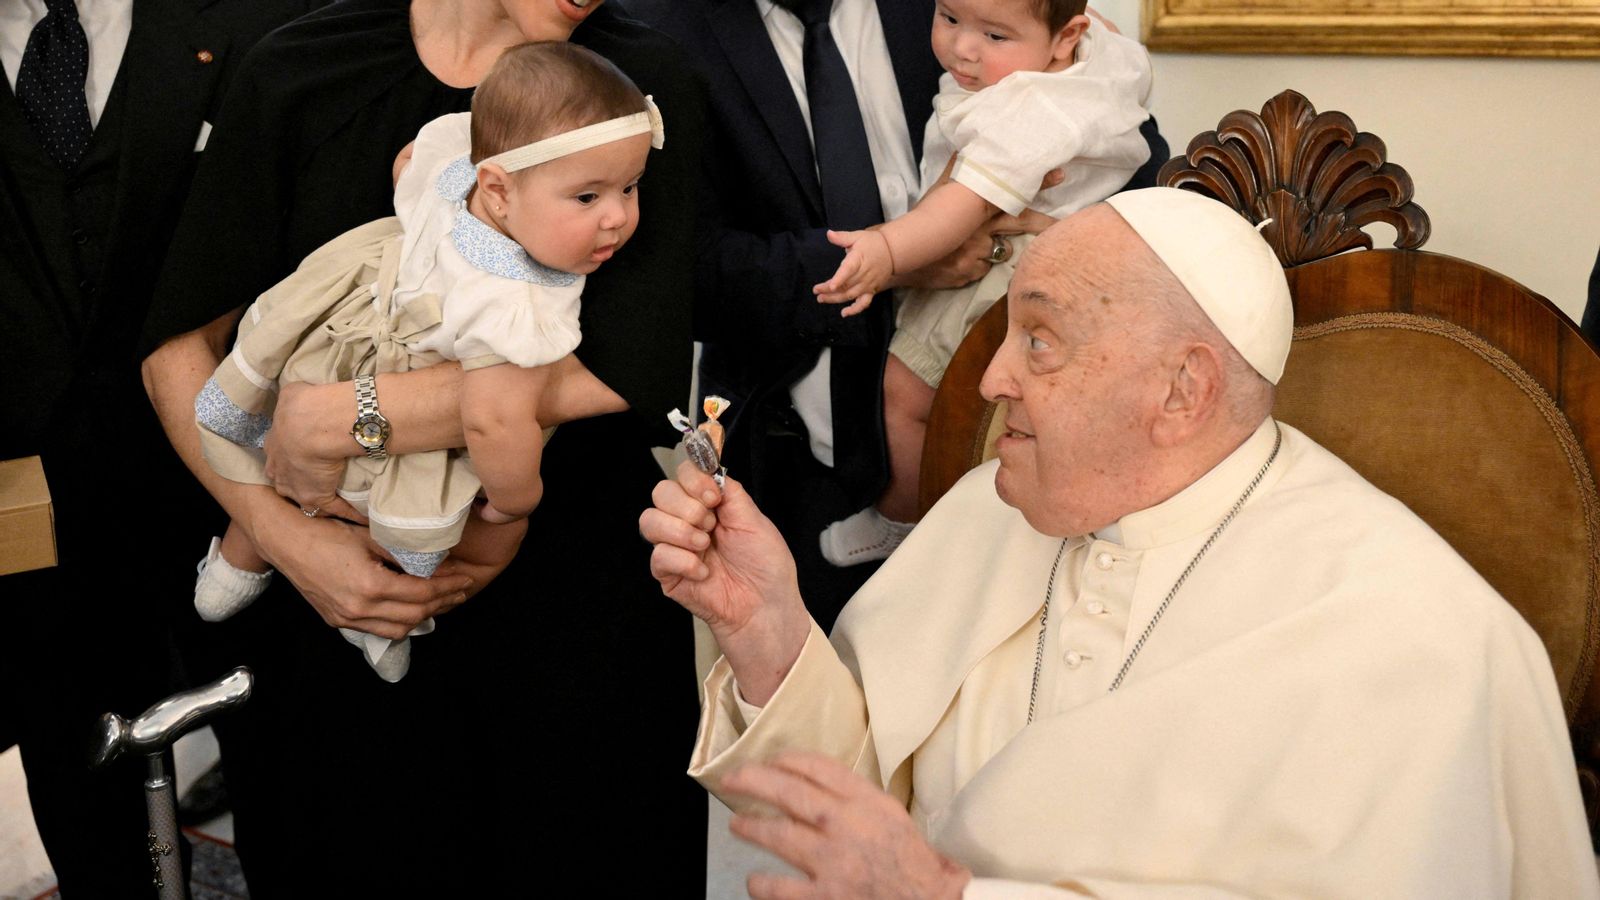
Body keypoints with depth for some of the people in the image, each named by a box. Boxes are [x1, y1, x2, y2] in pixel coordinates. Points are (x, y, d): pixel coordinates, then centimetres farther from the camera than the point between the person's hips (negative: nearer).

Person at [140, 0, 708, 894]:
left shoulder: (644, 79, -10)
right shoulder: (299, 73, -4)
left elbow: (621, 361, -23)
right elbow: (182, 341, -1)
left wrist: (340, 416, -19)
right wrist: (285, 535, -13)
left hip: (566, 594, -1)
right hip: (344, 582, 2)